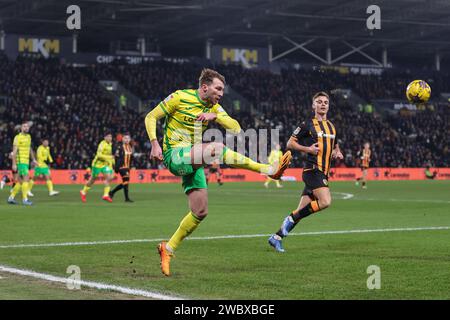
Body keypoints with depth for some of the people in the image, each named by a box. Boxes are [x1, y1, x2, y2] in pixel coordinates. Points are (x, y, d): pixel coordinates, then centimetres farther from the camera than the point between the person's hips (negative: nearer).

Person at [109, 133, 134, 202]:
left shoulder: (130, 148, 11)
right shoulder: (120, 148, -11)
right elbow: (117, 158, -13)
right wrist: (116, 168, -16)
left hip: (127, 167, 8)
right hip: (122, 167, -8)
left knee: (124, 183, 10)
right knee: (126, 181, -12)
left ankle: (112, 192, 27)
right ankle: (127, 198, -6)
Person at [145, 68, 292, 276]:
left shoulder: (214, 107, 10)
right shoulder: (180, 97, -6)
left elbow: (236, 128, 0)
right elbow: (151, 117, -2)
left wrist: (215, 116, -17)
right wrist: (155, 143, -15)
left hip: (193, 162, 7)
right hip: (175, 155, -7)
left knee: (200, 212, 2)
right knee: (217, 148, -30)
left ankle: (168, 249, 15)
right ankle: (269, 170, -32)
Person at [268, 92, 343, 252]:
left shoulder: (331, 126, 18)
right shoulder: (308, 125, -2)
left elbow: (335, 145, 32)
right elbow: (290, 143, 0)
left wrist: (337, 153, 10)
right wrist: (308, 149, -13)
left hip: (323, 172, 7)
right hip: (312, 170, -7)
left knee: (301, 212, 4)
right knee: (325, 201, -26)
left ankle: (276, 237, 11)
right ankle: (291, 218, -11)